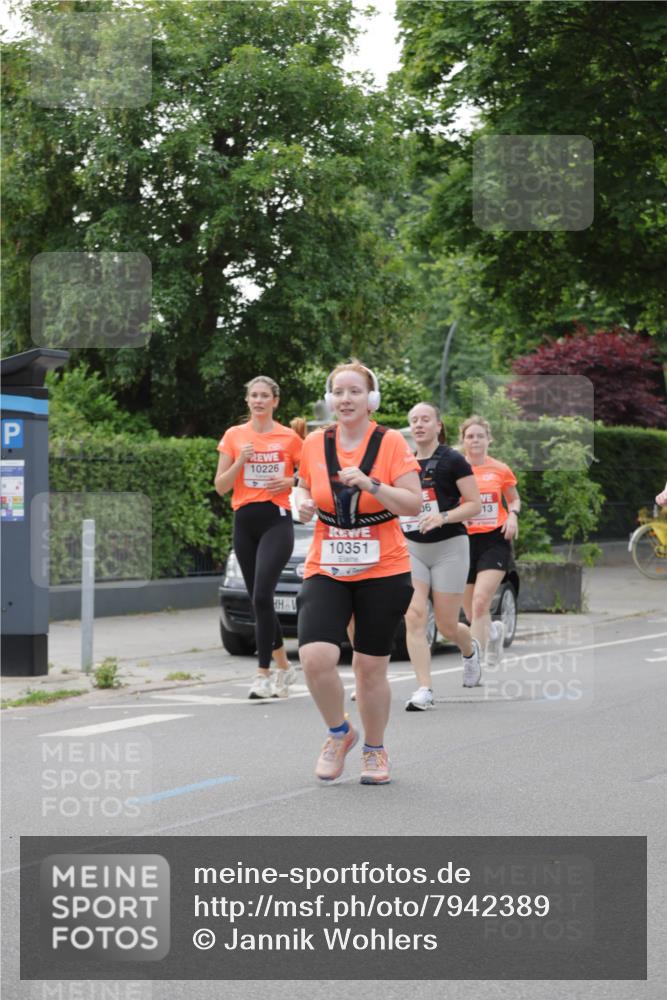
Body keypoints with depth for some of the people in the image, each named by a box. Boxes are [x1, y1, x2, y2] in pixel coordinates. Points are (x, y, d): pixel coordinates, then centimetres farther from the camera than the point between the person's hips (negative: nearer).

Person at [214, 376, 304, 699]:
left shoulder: (289, 437, 1)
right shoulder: (234, 436, 7)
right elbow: (220, 485, 6)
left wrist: (290, 482, -9)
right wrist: (241, 460, -9)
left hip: (277, 520, -4)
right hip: (245, 521, 4)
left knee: (261, 596, -17)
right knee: (258, 599, 7)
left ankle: (263, 674, -14)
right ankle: (284, 667, 23)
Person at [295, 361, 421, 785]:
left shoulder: (391, 442, -5)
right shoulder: (315, 444, 4)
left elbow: (414, 502, -10)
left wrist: (370, 484, -23)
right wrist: (304, 503, -2)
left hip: (383, 572, -2)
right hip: (326, 571, 2)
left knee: (371, 669, 4)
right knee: (315, 657, -18)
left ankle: (375, 750, 27)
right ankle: (339, 732, 9)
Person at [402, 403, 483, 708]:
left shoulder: (452, 460, -6)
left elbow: (475, 504, -8)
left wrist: (443, 517, -22)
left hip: (449, 548, -4)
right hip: (411, 548, 4)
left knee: (447, 626, 3)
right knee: (413, 616, -14)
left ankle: (470, 649, 39)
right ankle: (424, 689, -14)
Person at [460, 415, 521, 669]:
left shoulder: (500, 470, 3)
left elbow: (514, 499, 17)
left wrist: (513, 515, -3)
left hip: (495, 541, -2)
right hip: (464, 541, 2)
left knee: (480, 601, -20)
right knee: (472, 613, 9)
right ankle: (494, 632, 45)